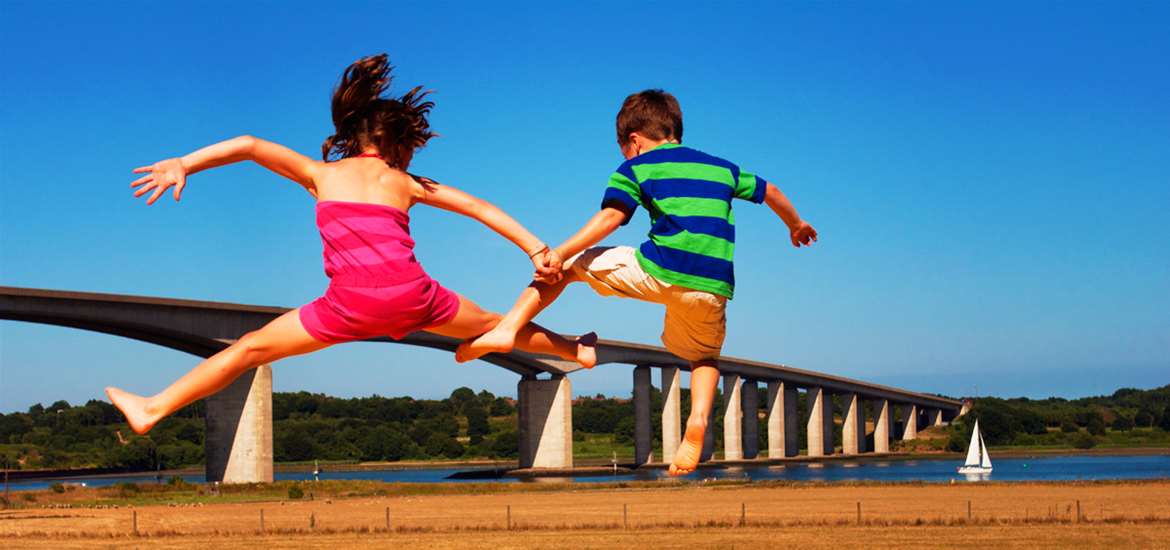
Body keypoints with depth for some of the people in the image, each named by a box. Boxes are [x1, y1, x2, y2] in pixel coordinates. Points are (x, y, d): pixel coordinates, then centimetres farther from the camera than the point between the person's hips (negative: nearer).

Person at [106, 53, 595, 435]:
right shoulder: (405, 183, 19)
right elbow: (478, 207, 18)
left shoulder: (321, 174, 16)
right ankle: (576, 350, 46)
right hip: (412, 297, 2)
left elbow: (248, 145, 7)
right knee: (490, 324, 27)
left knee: (251, 348, 8)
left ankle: (152, 410, 8)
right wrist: (536, 248, 21)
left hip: (353, 304, -2)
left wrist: (183, 165, 3)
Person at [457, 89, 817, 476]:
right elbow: (770, 192, 38)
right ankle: (698, 419, 3)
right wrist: (796, 225, 57)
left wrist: (560, 253, -5)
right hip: (713, 288, 4)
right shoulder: (721, 168, 27)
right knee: (705, 356, 31)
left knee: (565, 266, 13)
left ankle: (506, 330, -5)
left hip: (660, 271, -4)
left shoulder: (636, 168, 11)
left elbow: (611, 216, -4)